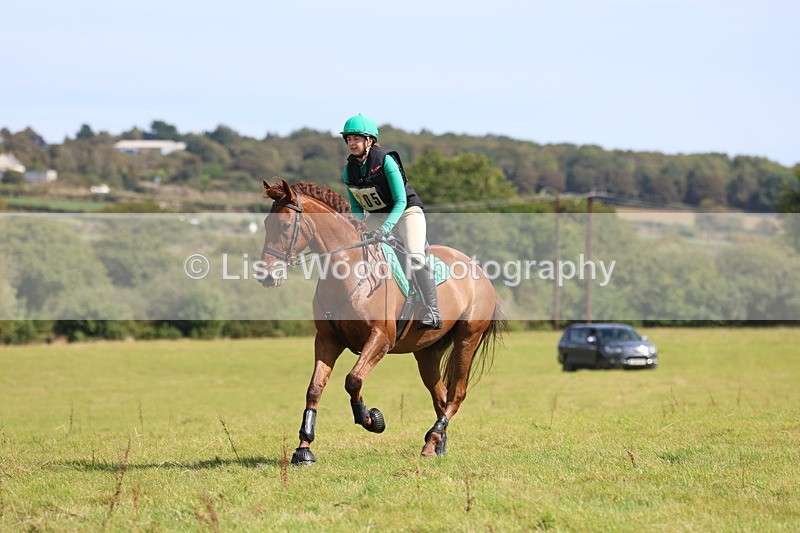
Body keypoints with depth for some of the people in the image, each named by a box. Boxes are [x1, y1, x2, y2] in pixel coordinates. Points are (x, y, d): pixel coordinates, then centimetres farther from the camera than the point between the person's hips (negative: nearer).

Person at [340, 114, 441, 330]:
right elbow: (356, 207, 4)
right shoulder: (349, 170, -6)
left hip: (406, 211, -7)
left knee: (415, 257, -25)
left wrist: (384, 229, -37)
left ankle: (432, 314, -24)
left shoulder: (386, 161, -23)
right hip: (377, 215, 7)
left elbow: (401, 201, -25)